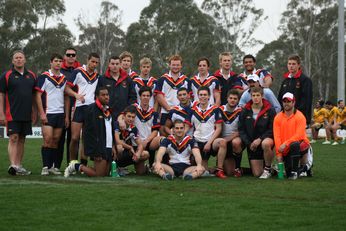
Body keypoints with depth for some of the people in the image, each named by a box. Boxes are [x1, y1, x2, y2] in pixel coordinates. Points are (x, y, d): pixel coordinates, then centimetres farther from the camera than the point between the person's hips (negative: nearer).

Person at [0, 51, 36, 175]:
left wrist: (34, 112, 13)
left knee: (21, 140, 8)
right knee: (13, 138, -12)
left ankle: (19, 166, 14)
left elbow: (34, 95, 17)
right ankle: (13, 165, -19)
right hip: (12, 114, -5)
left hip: (26, 114, 5)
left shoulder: (31, 75, 11)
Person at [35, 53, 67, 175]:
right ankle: (45, 166, -6)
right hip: (48, 113, -5)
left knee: (56, 141, 6)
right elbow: (38, 95, -5)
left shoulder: (64, 78, 13)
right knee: (48, 139, -10)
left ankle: (54, 166, 11)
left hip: (60, 114, 5)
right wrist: (42, 113, -12)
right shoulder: (44, 77, -2)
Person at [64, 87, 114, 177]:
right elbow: (89, 132, -16)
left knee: (106, 174, 7)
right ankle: (76, 166, 10)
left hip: (108, 148, 9)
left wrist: (113, 145, 12)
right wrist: (96, 152, -20)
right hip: (99, 148, -9)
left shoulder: (108, 110, 16)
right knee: (99, 175, -9)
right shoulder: (91, 109, -11)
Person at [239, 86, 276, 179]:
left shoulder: (270, 110, -4)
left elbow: (272, 129, -8)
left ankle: (268, 169, -18)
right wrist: (249, 143, -8)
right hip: (252, 145, 3)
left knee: (266, 144, -41)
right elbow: (241, 130, 4)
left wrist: (260, 139, -19)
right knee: (257, 174, -3)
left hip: (266, 138, -3)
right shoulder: (245, 111, 4)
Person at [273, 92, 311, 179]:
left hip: (300, 144, -3)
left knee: (294, 145, -39)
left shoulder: (300, 116, -9)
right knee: (288, 173, -11)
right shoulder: (278, 118, 1)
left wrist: (285, 144, -29)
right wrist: (278, 153, -13)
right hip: (286, 149, 3)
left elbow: (299, 135, -19)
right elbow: (277, 136, -5)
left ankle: (295, 171, -24)